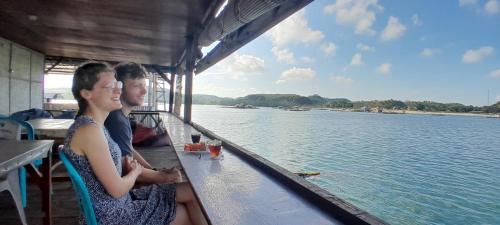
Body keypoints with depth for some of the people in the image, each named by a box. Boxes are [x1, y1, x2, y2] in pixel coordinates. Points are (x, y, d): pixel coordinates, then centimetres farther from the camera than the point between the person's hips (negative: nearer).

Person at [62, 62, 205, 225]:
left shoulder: (94, 124, 5)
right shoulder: (90, 130, -25)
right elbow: (117, 190, -24)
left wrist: (126, 166, -3)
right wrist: (135, 171, -5)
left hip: (119, 202, 8)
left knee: (192, 194, 8)